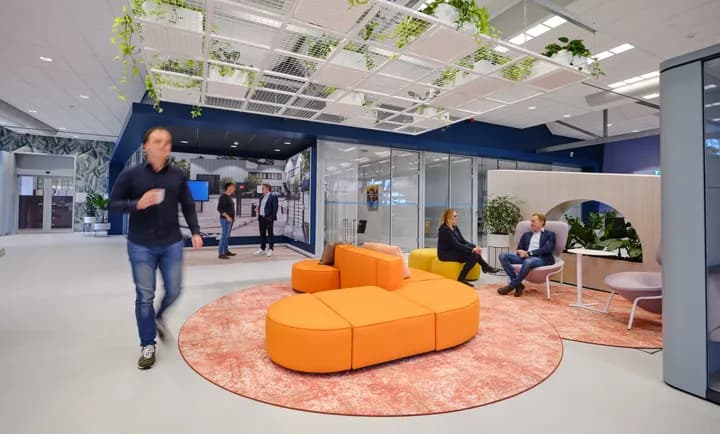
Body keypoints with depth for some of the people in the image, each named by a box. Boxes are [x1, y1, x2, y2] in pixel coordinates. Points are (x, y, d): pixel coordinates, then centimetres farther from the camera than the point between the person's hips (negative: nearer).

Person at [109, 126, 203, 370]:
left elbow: (188, 206, 8)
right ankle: (147, 346, 21)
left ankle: (159, 317, 41)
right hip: (141, 246, -2)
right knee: (145, 296, 4)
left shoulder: (178, 176, 2)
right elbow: (113, 203, 0)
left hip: (172, 244, 2)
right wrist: (137, 204, -19)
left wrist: (195, 232, -1)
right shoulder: (131, 175, -4)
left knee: (174, 290, 7)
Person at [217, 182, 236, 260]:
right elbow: (219, 209, -17)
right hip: (225, 219, -9)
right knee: (224, 236, -10)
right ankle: (220, 253, -8)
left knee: (227, 236, 14)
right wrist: (227, 216, -21)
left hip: (230, 219, 9)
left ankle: (226, 251, 22)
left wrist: (233, 216, 14)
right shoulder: (223, 196, -13)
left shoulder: (229, 197, 14)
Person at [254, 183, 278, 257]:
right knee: (262, 234, 13)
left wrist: (272, 218, -16)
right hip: (261, 218, 8)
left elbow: (275, 208, -12)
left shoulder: (273, 197, -8)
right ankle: (262, 249, 21)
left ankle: (270, 250, 6)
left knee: (270, 234, 0)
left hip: (268, 218, -8)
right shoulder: (262, 197, 16)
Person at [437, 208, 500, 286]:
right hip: (445, 254, -8)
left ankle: (485, 266, -1)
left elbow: (463, 241, 7)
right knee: (474, 256, -20)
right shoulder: (444, 229, -19)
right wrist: (472, 249, -23)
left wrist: (474, 248, -9)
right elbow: (456, 245, -24)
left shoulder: (455, 227, 8)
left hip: (453, 251, 8)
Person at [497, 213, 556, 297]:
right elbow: (519, 249, 19)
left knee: (528, 261, -41)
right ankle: (518, 284, -22)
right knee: (503, 256, -18)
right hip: (525, 257, 6)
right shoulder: (526, 234, 26)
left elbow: (547, 249, -6)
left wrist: (529, 253, -14)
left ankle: (511, 285, -25)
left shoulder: (550, 234, 12)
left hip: (542, 258, -5)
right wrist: (522, 252, -7)